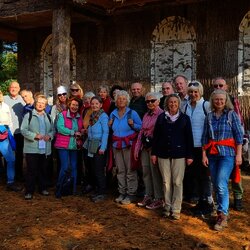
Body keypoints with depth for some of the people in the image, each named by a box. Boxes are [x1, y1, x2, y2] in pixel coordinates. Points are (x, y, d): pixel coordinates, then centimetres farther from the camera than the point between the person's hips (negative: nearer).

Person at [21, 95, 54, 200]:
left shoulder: (48, 117, 15)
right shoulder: (28, 115, 1)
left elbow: (52, 130, 15)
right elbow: (23, 130, -6)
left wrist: (49, 136, -7)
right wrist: (34, 135, -19)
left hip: (45, 149, 4)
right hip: (32, 149, -4)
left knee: (43, 170, 12)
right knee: (31, 170, -2)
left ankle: (42, 188, 26)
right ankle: (29, 191, 6)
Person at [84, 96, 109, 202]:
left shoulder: (103, 116, -10)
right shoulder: (92, 116, 14)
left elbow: (105, 132, -14)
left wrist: (103, 147, -18)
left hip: (99, 146, -8)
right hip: (92, 146, 8)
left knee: (99, 170, -4)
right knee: (94, 169, 11)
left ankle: (102, 193, 6)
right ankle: (98, 191, 21)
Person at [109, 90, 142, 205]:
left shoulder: (132, 113, -3)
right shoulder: (113, 114, 11)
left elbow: (141, 127, -1)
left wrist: (133, 124, -17)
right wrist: (110, 125, 2)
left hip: (128, 145, -5)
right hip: (117, 145, 5)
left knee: (130, 170, -5)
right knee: (120, 170, 10)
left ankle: (131, 194, 3)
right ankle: (122, 193, 20)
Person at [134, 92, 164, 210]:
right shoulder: (146, 115, 15)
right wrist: (137, 148, 13)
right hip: (145, 147, 8)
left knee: (155, 172, -1)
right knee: (146, 171, 12)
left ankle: (158, 199, 11)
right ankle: (148, 196, 24)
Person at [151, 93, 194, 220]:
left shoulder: (185, 118, 2)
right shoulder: (161, 117, 7)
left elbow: (189, 137, 1)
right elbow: (156, 136, 8)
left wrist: (190, 155, -3)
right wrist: (154, 153, 4)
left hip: (179, 154, -2)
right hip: (163, 154, 2)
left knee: (177, 182, 0)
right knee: (166, 182, 7)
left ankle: (176, 209, 9)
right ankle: (167, 207, 18)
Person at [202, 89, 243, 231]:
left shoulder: (231, 114, -1)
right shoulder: (209, 116, 9)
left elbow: (239, 135, -2)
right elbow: (205, 137, 10)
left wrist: (239, 155, -7)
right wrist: (204, 154, 5)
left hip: (227, 154, -4)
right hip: (212, 154, 5)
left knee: (221, 184, -14)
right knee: (216, 185, 9)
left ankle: (223, 217, -4)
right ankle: (223, 211, 24)